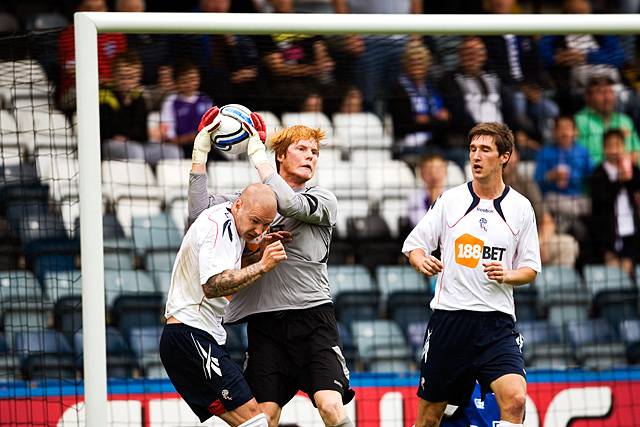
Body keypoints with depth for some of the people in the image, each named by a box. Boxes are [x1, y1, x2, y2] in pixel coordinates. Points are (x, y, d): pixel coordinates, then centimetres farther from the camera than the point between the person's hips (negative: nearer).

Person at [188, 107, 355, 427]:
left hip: (312, 317, -2)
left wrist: (257, 154, -9)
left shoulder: (324, 200, 9)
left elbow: (291, 204, -13)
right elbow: (200, 210, 3)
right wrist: (200, 152, -2)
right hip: (264, 321, 2)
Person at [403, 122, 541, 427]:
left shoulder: (520, 207, 5)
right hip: (449, 318, 1)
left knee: (515, 399, -23)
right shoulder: (450, 199, 5)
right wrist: (421, 261, -12)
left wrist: (507, 275, -12)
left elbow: (530, 269, 10)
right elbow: (414, 244, 10)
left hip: (497, 322, -1)